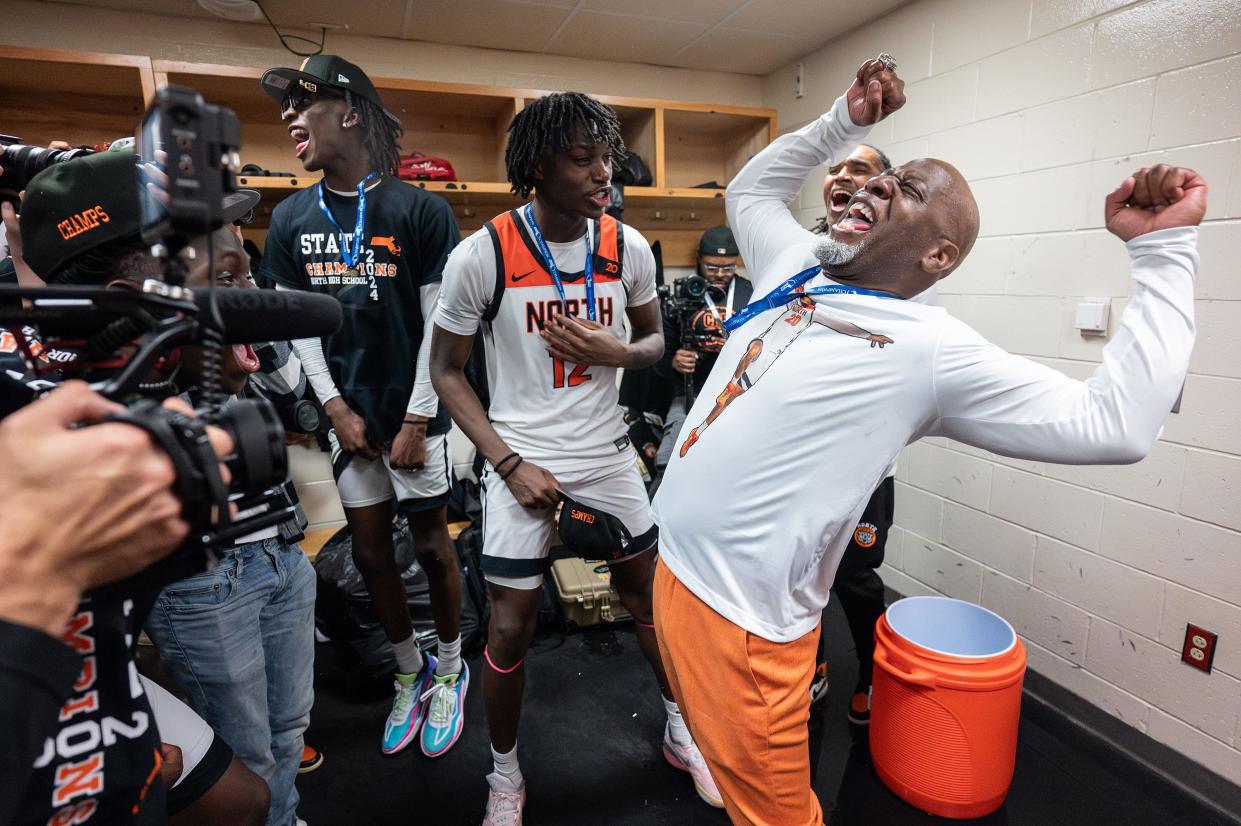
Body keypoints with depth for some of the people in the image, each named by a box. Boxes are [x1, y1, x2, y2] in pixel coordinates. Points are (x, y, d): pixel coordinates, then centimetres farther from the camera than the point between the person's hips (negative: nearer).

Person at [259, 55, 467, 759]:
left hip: (415, 413, -4)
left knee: (431, 544, 7)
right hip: (350, 415, 5)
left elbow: (439, 326, -9)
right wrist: (336, 408, -2)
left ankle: (451, 669, 30)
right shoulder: (291, 220, 6)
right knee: (371, 550, 11)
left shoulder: (420, 211, -8)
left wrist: (415, 421, -11)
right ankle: (411, 673, 32)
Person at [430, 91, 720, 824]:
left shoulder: (629, 247, -4)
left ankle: (681, 730, 40)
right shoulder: (482, 255, -13)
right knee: (512, 626, 5)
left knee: (652, 594, 14)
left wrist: (614, 352, -14)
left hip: (608, 453, 3)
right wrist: (509, 463, -14)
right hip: (523, 460, -3)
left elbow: (655, 338, 11)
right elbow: (447, 370, -5)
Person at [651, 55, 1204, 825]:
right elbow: (750, 189, 24)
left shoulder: (933, 349, -15)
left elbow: (1115, 423, -14)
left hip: (739, 618, -6)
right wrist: (842, 123, 15)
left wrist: (1164, 250, -12)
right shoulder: (796, 269, 6)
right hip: (675, 572, 7)